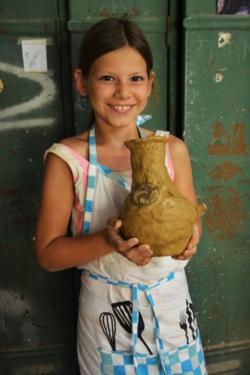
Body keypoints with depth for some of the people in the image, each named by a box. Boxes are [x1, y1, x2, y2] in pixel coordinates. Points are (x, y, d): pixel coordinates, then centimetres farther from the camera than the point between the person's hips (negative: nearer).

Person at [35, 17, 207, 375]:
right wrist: (108, 241, -28)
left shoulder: (173, 149, -8)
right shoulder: (67, 159, -15)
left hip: (170, 304, 2)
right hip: (107, 311, -1)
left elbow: (191, 223, 2)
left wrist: (188, 237, -21)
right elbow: (48, 254, -11)